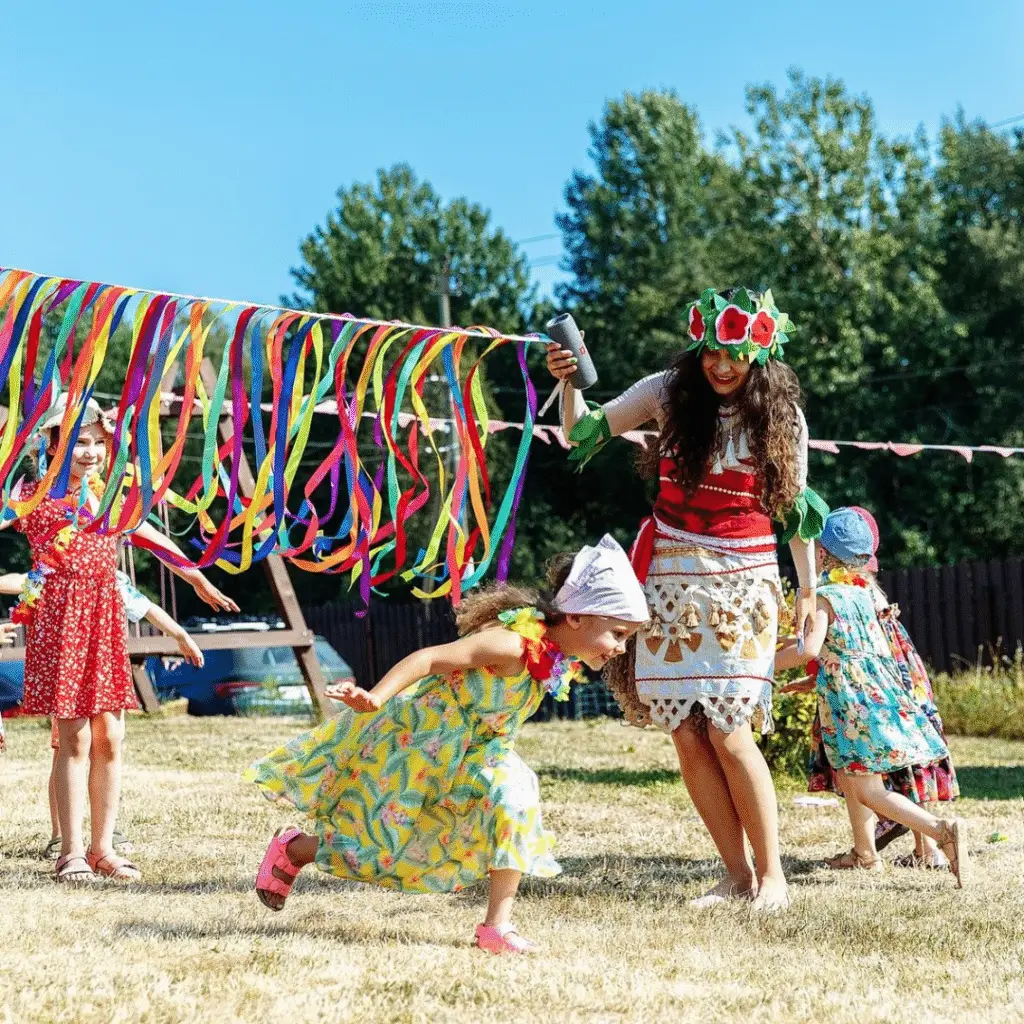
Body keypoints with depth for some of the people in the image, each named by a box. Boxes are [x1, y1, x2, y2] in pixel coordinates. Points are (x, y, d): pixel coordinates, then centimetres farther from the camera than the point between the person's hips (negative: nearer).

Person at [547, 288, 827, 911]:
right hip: (673, 579, 2)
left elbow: (795, 505, 11)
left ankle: (772, 875, 1)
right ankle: (738, 875, 9)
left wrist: (809, 588, 13)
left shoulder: (782, 414, 3)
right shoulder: (668, 393, 2)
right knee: (686, 736, -1)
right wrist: (568, 383, -18)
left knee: (728, 730, -11)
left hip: (743, 583, -2)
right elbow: (585, 435, 1)